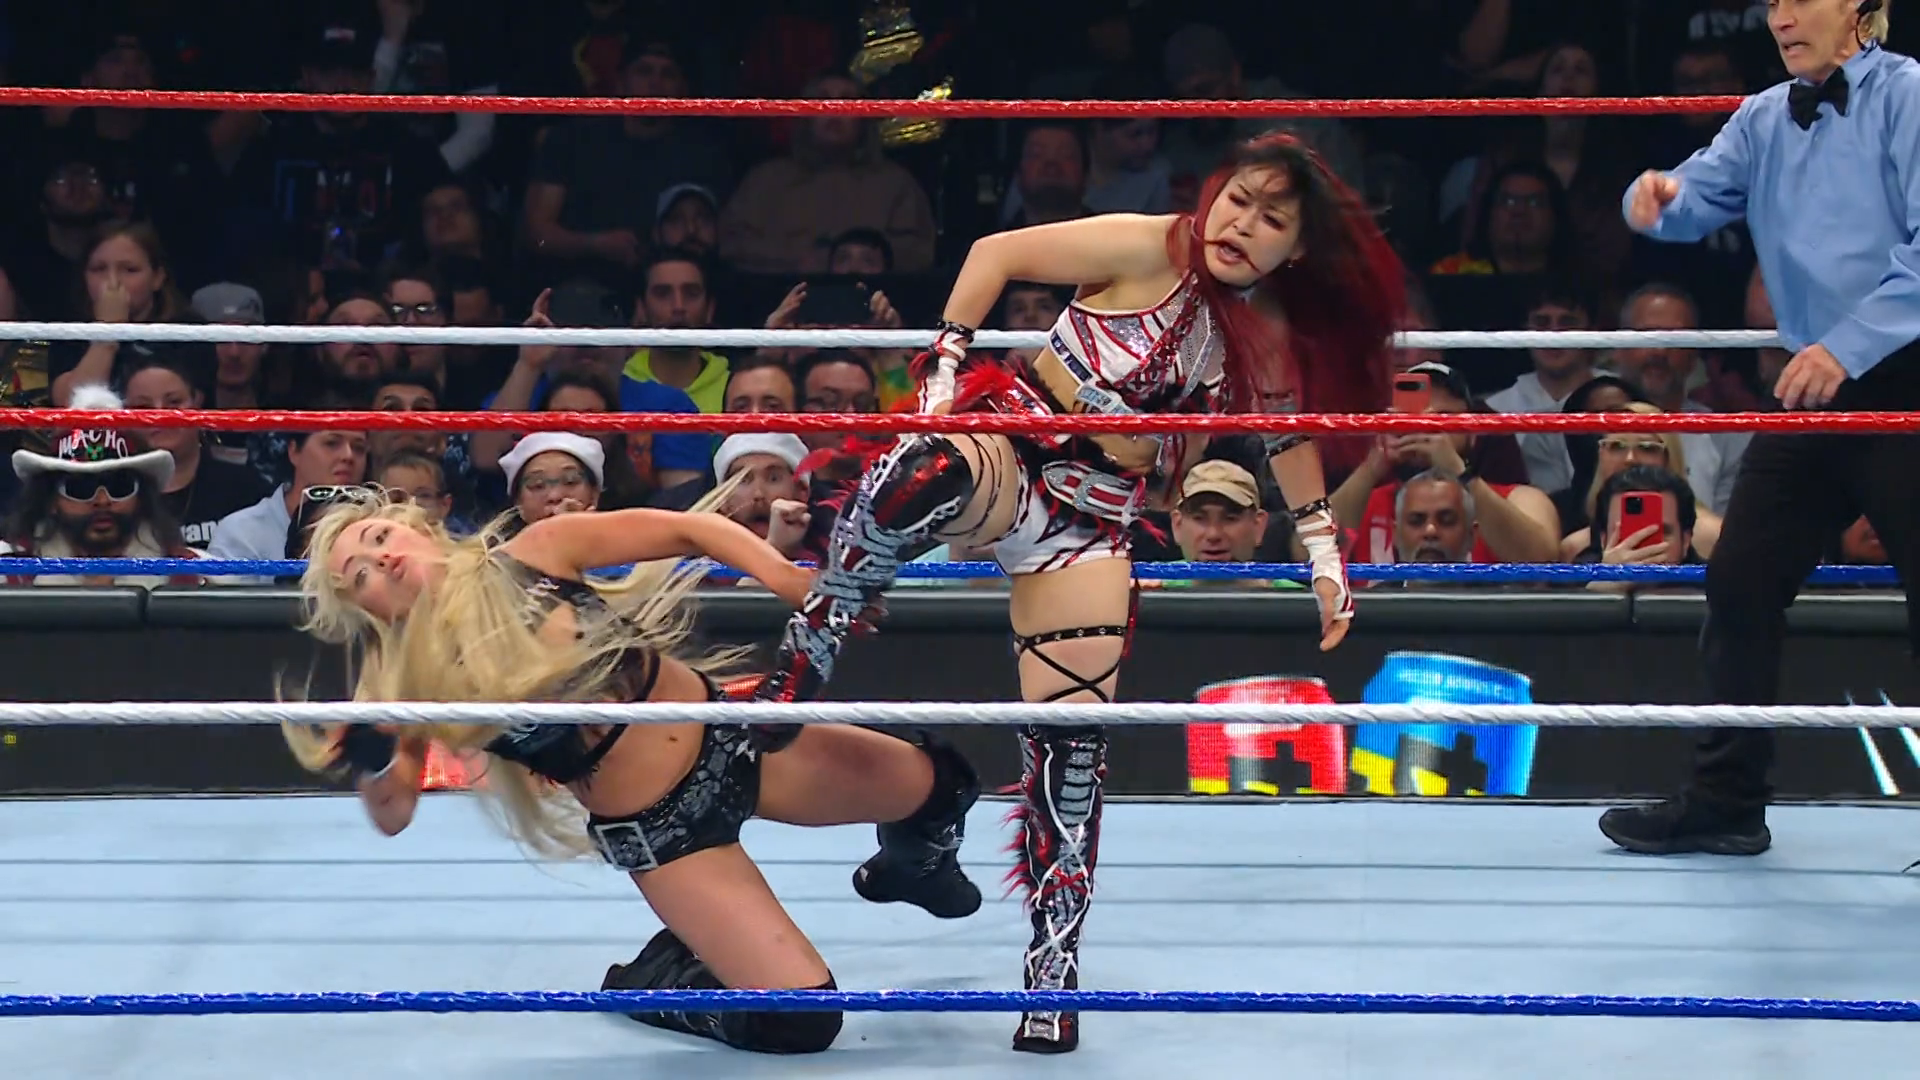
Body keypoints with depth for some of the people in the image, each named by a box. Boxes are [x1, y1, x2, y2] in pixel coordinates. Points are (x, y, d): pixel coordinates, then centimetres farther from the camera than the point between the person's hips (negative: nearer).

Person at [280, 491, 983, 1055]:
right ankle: (651, 982, 17)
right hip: (655, 826, -3)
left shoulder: (536, 555, -12)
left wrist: (811, 596, -18)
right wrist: (370, 763, -37)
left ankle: (912, 863, 44)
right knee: (798, 1020, -11)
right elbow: (392, 817, -15)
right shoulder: (414, 679, -13)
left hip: (725, 731, 3)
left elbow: (689, 530, -9)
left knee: (934, 784, 9)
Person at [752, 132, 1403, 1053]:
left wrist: (1322, 548, 19)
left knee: (1070, 744, -5)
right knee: (924, 478, -43)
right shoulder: (1148, 251, -9)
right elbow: (997, 252, -6)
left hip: (1091, 521, 4)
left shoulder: (1273, 341, 6)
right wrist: (945, 362, -14)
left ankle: (1054, 970, 5)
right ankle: (805, 657, -24)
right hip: (1013, 441, -4)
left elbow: (1288, 433, 24)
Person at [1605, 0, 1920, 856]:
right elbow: (1696, 199, 6)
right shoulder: (1766, 118, 11)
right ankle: (1725, 801, 18)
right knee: (1741, 584, 7)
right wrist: (1656, 199, -19)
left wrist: (1848, 347, -23)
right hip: (1816, 388, 7)